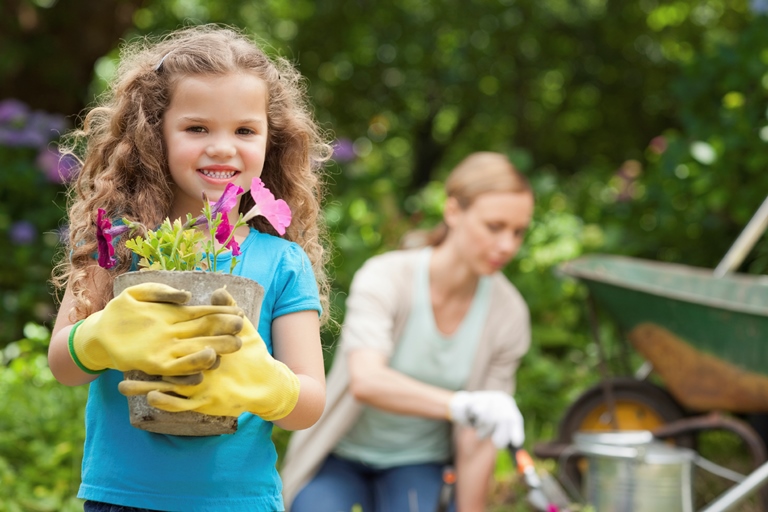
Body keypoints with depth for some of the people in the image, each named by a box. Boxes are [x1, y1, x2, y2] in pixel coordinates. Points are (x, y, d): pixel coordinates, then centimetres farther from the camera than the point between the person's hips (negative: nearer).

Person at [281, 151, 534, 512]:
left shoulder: (508, 313, -13)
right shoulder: (385, 278, -24)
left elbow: (478, 442, -8)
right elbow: (366, 380, -43)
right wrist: (458, 405, -58)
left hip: (416, 467, 2)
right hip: (339, 455, -2)